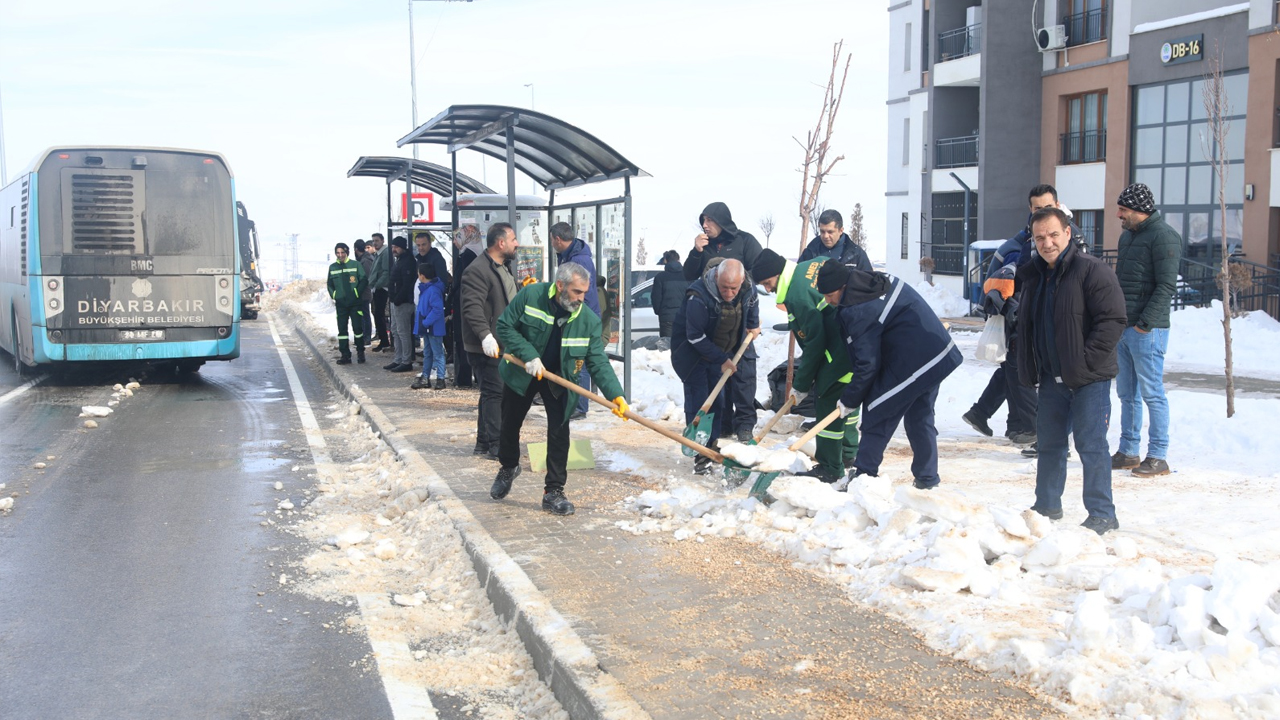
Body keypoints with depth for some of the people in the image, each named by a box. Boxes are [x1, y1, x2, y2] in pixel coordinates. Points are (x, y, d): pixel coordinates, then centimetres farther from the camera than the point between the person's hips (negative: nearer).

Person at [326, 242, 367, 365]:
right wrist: (334, 296, 3)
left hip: (354, 303, -3)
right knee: (342, 330, 2)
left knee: (357, 328, -2)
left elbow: (364, 281, 0)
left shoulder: (355, 265, -1)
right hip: (340, 303, 3)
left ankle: (360, 353, 11)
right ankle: (345, 355, 6)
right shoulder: (332, 267, 10)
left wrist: (357, 294, -8)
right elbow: (330, 285, 17)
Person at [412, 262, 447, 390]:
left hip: (434, 328, -10)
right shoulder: (425, 289, 10)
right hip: (427, 328, 10)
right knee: (427, 353, 17)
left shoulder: (433, 290, -21)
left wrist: (425, 322, -24)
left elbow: (437, 309, -28)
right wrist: (422, 323, 10)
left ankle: (440, 378, 4)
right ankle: (425, 377, 25)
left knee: (438, 354, -2)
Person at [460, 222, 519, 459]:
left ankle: (484, 443, 23)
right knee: (494, 392, -8)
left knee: (492, 393, 14)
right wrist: (486, 336, -35)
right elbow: (473, 307, -27)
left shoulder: (505, 267, 17)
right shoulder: (478, 270, -17)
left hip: (504, 344, 10)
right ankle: (496, 445, -3)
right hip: (486, 347, -10)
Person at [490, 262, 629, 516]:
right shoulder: (530, 296, -22)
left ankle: (553, 491, 4)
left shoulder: (589, 320, -18)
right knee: (510, 425, 15)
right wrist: (529, 355, -27)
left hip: (558, 380, 0)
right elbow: (504, 326, -16)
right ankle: (508, 467, 44)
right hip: (521, 374, 0)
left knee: (559, 433, -8)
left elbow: (597, 361, -18)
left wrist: (615, 394, -31)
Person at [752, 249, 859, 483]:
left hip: (842, 353, -10)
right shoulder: (817, 262, 5)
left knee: (828, 404, -2)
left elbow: (815, 343, -19)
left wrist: (801, 385, -8)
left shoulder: (797, 295, -21)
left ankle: (830, 469, 6)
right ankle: (849, 454, 38)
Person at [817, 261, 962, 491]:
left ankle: (863, 474, 7)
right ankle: (927, 478, 23)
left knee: (877, 415, 1)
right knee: (920, 417, 18)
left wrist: (849, 400, -4)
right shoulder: (885, 282, 9)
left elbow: (867, 365, -16)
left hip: (910, 365, -10)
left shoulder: (858, 312, -19)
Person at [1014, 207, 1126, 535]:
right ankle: (1047, 507, 27)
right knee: (1049, 443, 14)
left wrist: (1085, 361, -18)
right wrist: (1030, 370, 12)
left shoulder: (1092, 270, -11)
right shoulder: (1032, 275, 11)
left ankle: (1102, 514, 4)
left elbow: (1113, 320, -16)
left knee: (1091, 446, -4)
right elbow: (1026, 326, 22)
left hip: (1088, 379, -7)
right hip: (1051, 379, 7)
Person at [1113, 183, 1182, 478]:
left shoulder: (1163, 237, -11)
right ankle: (1128, 451, 19)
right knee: (1126, 393, 12)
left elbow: (1166, 286, -17)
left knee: (1152, 392, -4)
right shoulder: (1127, 236, 17)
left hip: (1148, 330, -9)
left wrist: (1145, 323, -20)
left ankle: (1158, 456, 3)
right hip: (1123, 327, 9)